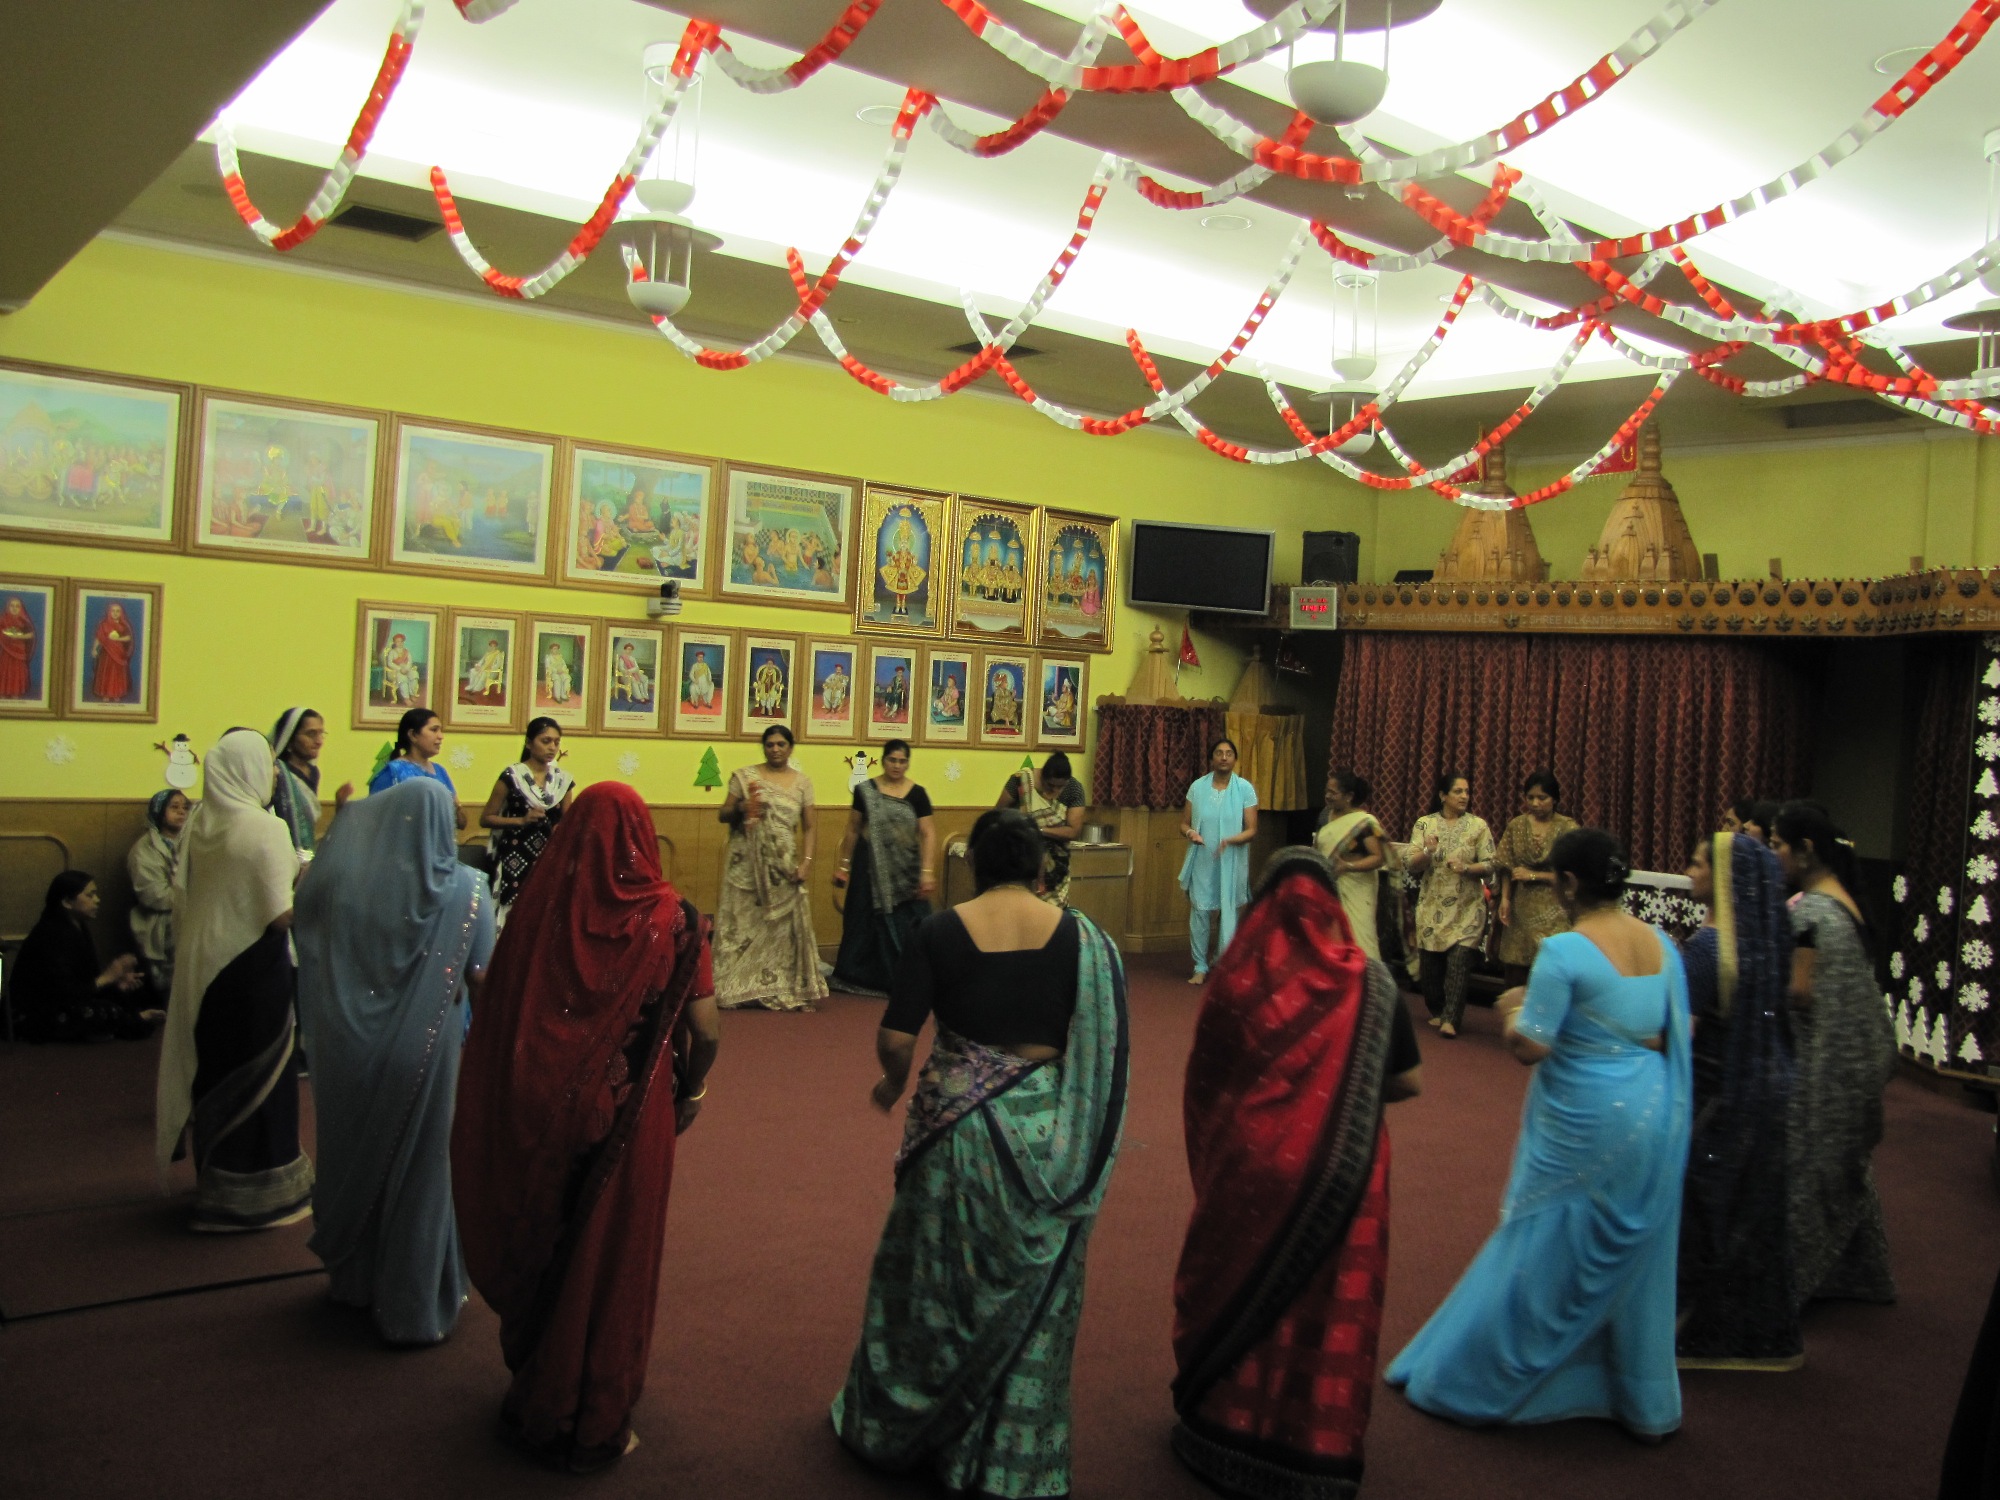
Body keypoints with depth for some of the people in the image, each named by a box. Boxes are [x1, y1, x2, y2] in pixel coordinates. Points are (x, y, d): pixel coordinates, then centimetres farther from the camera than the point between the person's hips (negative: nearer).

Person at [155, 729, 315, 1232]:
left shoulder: (198, 823, 2)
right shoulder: (265, 828, -19)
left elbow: (181, 894, 10)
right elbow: (283, 915, -21)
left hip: (203, 961, 7)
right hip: (253, 966, -7)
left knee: (214, 1070, 18)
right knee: (258, 1075, 5)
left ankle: (214, 1181, 30)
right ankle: (259, 1189, 15)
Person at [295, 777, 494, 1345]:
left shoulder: (337, 876, -8)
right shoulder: (463, 888, -15)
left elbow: (305, 944, 3)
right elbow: (480, 977, -12)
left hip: (345, 1047, 3)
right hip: (423, 1049, -3)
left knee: (353, 1156, 22)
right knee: (418, 1169, 11)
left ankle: (354, 1280, 40)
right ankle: (414, 1304, 22)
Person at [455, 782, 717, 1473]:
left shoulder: (536, 910, -11)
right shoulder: (672, 918, -14)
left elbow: (495, 1016, -8)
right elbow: (704, 1032, -13)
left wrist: (517, 1103, 8)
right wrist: (691, 1091, 7)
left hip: (540, 1116, 2)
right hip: (631, 1121, -1)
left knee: (539, 1249, 23)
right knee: (611, 1261, 16)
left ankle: (537, 1406, 42)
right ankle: (597, 1426, 31)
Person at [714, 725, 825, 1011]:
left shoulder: (803, 781, 7)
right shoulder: (745, 776, 3)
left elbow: (808, 827, 7)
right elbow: (722, 814, 6)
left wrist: (806, 861, -6)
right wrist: (739, 808, -15)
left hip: (784, 865, 1)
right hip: (747, 864, -1)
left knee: (783, 925, -1)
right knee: (743, 922, 0)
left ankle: (781, 989, 6)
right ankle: (738, 987, 6)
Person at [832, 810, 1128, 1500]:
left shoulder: (944, 931, -9)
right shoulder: (1079, 935, -7)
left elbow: (895, 1037, -11)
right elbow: (1106, 1042, -9)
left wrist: (895, 1081, 10)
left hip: (957, 1122, 0)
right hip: (1043, 1129, 0)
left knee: (933, 1275, 18)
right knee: (1027, 1296, 15)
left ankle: (896, 1424, 38)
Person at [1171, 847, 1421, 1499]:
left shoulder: (1235, 977, -13)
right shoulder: (1367, 980, -12)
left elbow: (1202, 1083, -6)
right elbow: (1409, 1082, -6)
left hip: (1248, 1166, 0)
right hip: (1340, 1175, 0)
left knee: (1237, 1291, 20)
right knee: (1326, 1307, 16)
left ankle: (1224, 1425, 36)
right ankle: (1314, 1445, 30)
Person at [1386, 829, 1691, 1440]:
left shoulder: (1564, 951, -20)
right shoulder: (1662, 944, 1)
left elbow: (1529, 1047, -19)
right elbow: (1677, 1035, 8)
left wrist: (1512, 1011, 1)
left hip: (1584, 1126, -6)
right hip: (1653, 1120, 6)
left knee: (1545, 1255, 7)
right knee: (1634, 1261, 18)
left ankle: (1474, 1382, 23)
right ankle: (1646, 1406, 31)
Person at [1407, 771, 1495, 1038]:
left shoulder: (1478, 826, 2)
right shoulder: (1424, 824, 3)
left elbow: (1490, 865, -2)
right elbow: (1412, 866, -1)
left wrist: (1466, 868, -19)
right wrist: (1427, 851, -20)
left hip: (1466, 908, -1)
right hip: (1432, 906, 1)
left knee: (1459, 961, -10)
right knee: (1430, 962, 6)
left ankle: (1450, 1019, -6)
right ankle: (1437, 1011, 27)